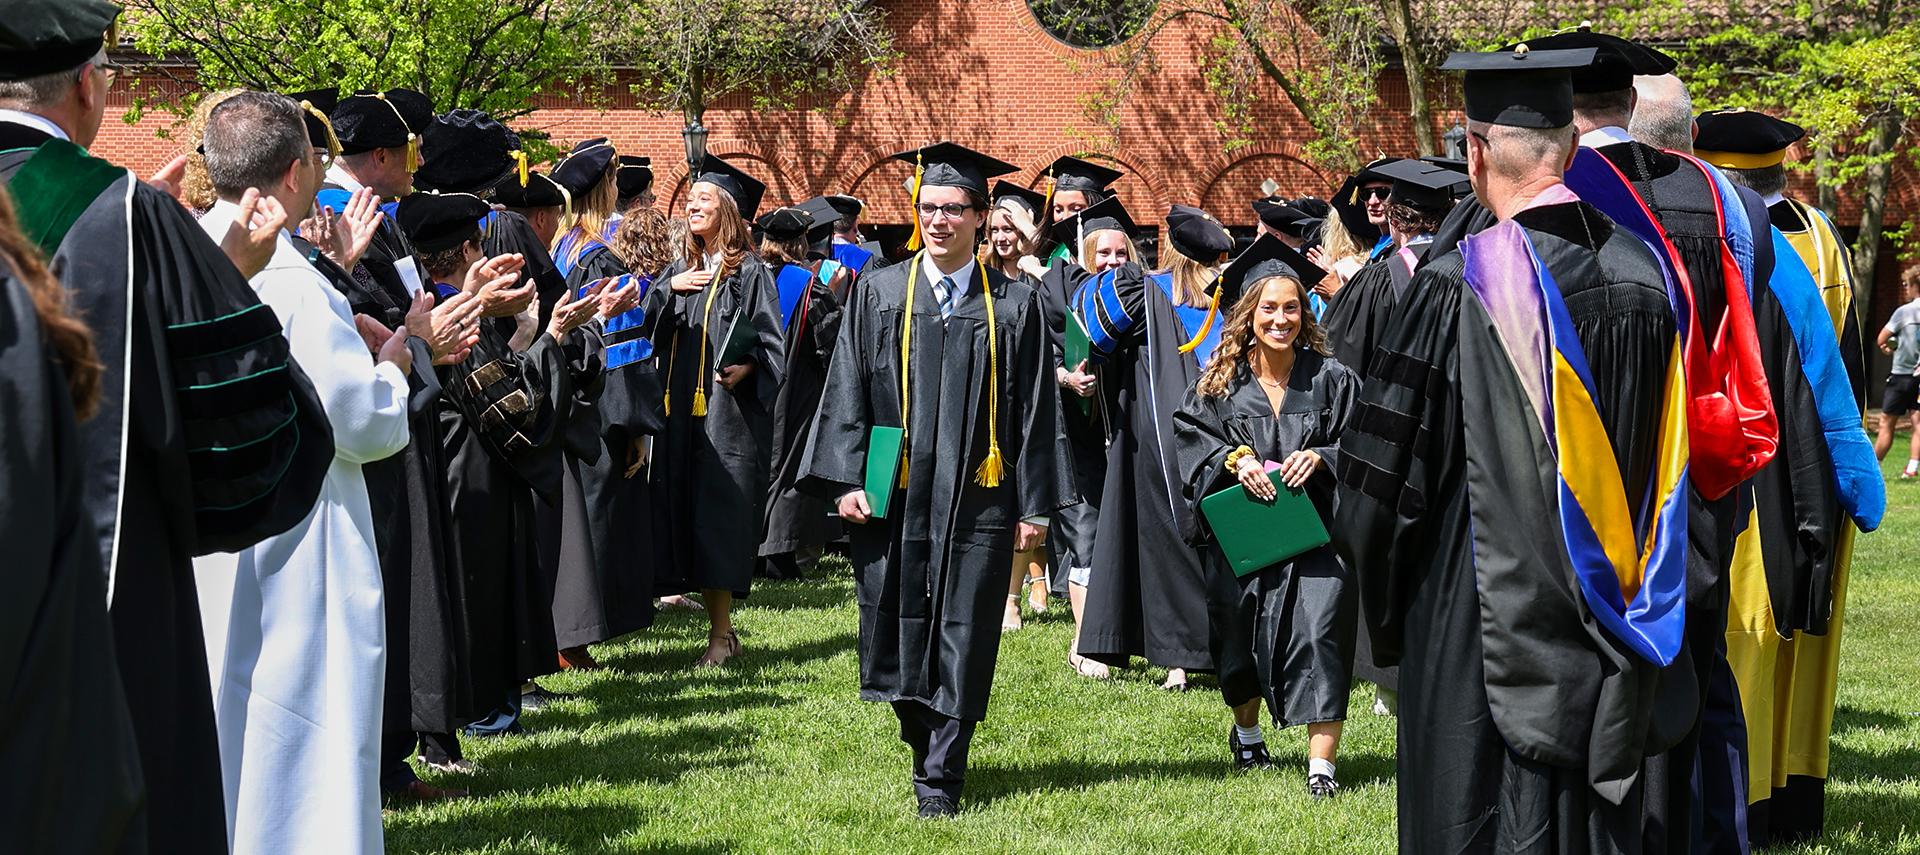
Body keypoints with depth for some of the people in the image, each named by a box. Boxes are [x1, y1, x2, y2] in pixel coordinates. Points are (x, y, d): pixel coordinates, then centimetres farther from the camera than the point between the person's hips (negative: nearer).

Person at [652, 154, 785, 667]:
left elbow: (770, 343, -6)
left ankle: (721, 634, -2)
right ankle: (719, 626, 11)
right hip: (682, 410, 6)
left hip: (728, 410, -6)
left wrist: (744, 369, -22)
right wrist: (669, 287, -4)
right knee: (685, 509, 4)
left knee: (718, 514, -7)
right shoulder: (681, 270, 16)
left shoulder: (749, 272, -3)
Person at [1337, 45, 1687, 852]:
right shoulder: (1643, 274, -1)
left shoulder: (1458, 286, -17)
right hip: (1610, 630, 5)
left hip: (1483, 618, -5)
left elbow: (1384, 471, -11)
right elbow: (1670, 464, 10)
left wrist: (1383, 606, 4)